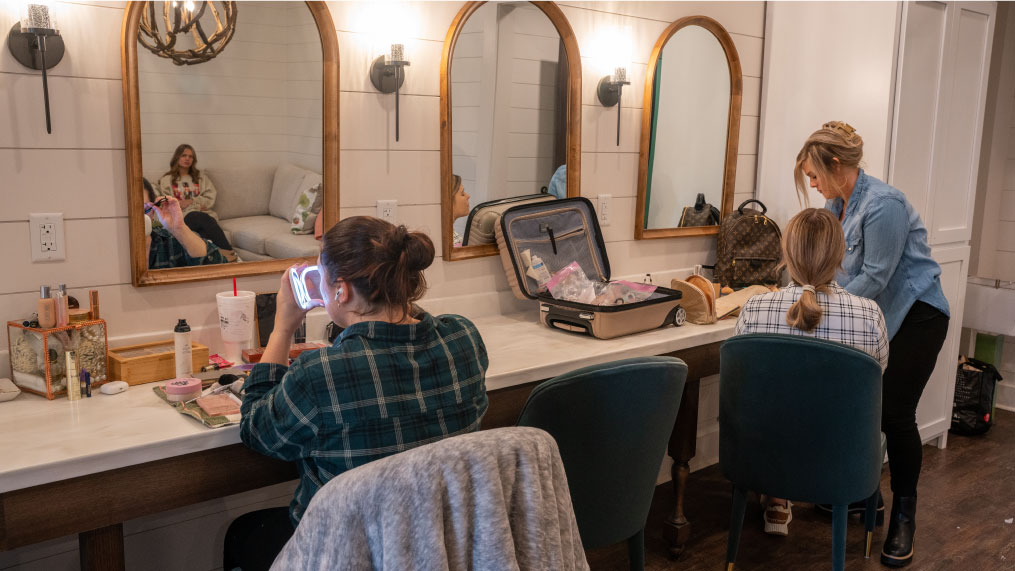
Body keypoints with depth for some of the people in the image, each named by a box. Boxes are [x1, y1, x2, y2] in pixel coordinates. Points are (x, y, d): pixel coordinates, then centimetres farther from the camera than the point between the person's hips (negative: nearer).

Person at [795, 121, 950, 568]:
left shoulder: (883, 205, -22)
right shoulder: (836, 205, 5)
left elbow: (875, 276, -21)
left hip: (915, 317, -8)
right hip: (873, 316, 8)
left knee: (895, 413, -8)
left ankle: (903, 517, 7)